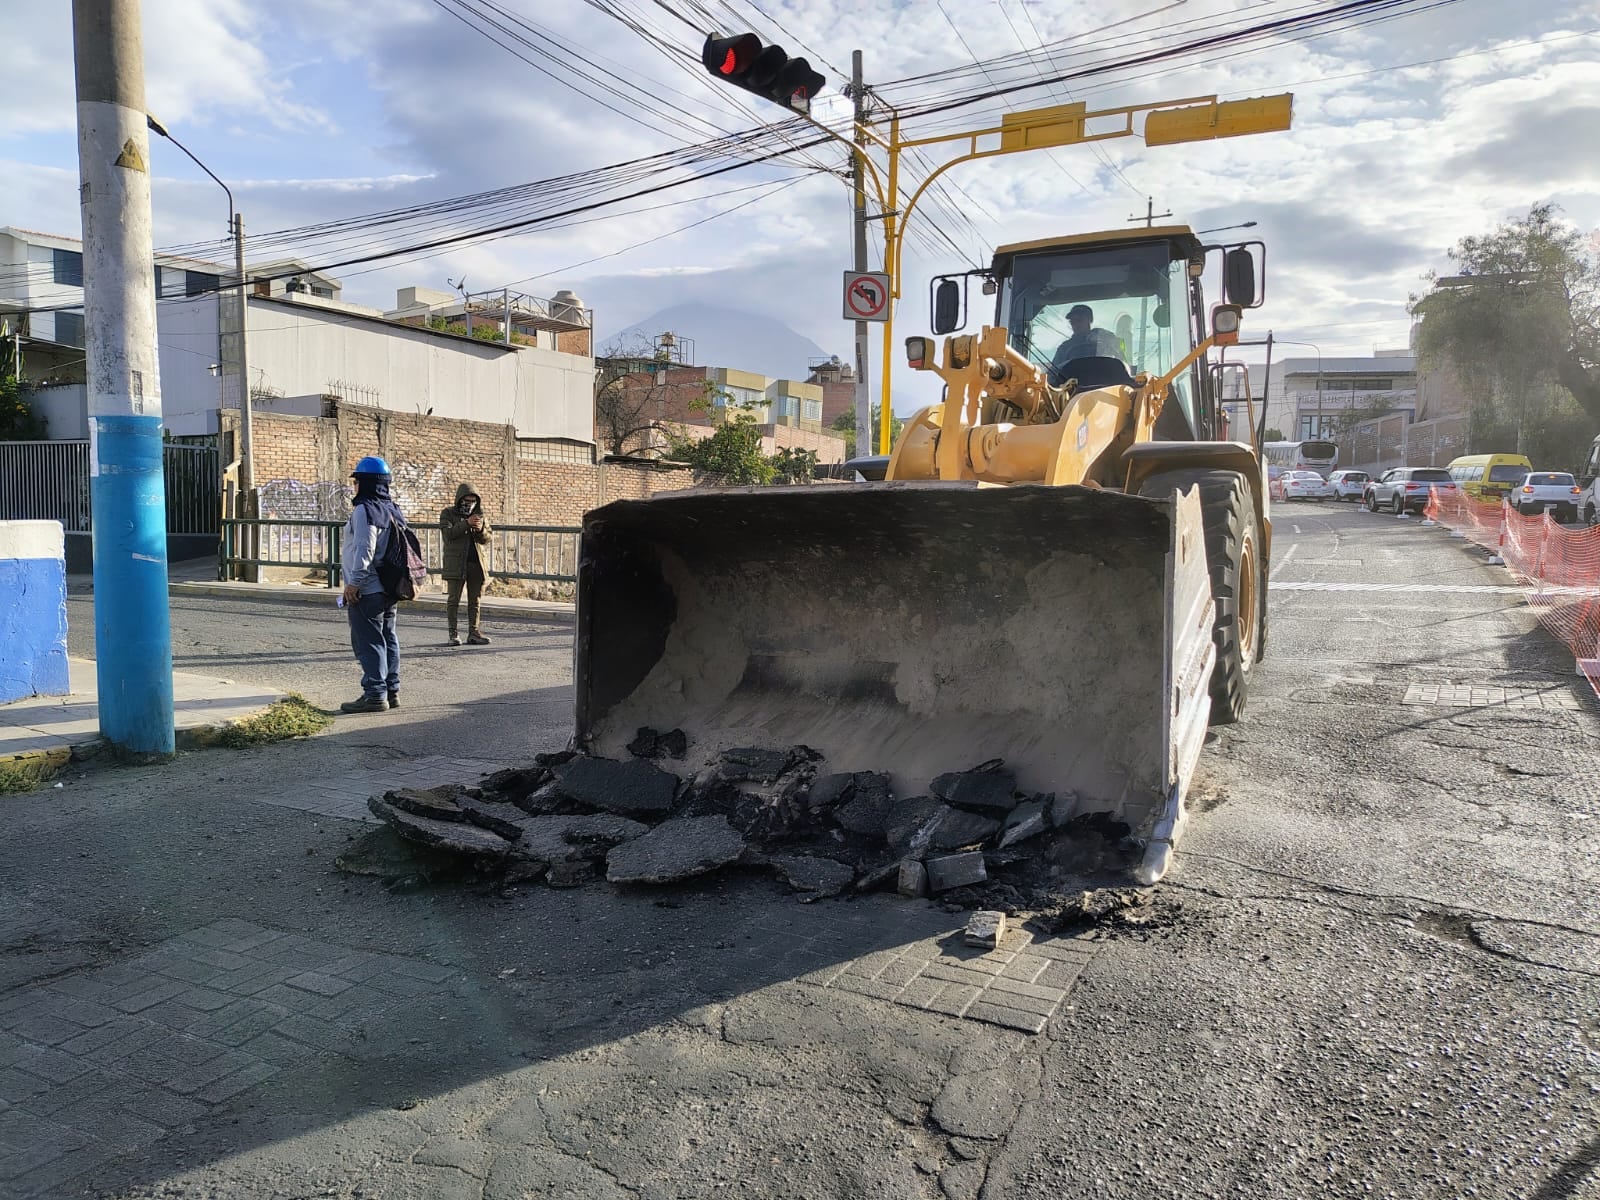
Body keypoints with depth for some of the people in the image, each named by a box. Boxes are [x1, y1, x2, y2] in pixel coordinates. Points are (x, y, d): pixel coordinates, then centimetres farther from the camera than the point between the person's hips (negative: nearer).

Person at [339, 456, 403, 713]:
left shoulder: (364, 510, -14)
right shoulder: (393, 510, 14)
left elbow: (364, 549, -22)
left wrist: (355, 581, -19)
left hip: (366, 590, -9)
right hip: (388, 589, 9)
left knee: (368, 642, -6)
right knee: (388, 638, 13)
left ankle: (375, 694, -5)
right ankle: (391, 690, 19)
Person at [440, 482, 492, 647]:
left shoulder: (479, 514, 13)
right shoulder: (448, 514, 1)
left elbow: (486, 540, 9)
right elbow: (448, 533, -15)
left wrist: (481, 529, -13)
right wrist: (466, 524, -24)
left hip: (476, 563, 4)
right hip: (456, 564, -4)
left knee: (475, 600, 6)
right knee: (453, 599, -1)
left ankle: (473, 633, 10)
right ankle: (453, 634, 2)